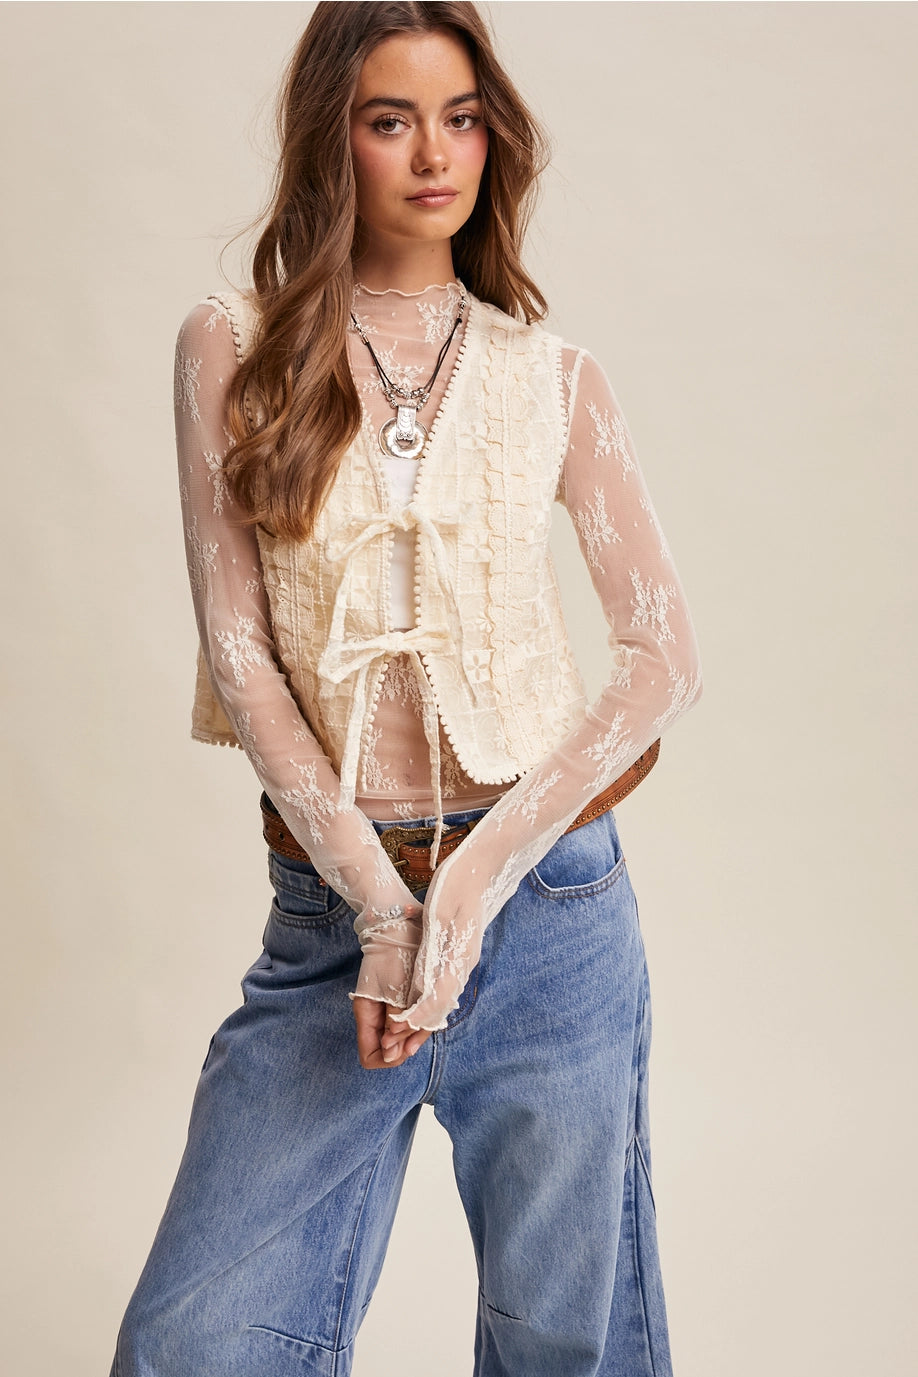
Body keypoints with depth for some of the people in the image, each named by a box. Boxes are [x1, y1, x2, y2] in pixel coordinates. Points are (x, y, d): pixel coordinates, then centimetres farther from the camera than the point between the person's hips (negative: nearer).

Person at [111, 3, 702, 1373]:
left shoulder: (555, 379, 6)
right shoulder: (235, 348, 3)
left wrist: (478, 877, -11)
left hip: (548, 892, 1)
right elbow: (236, 646, -3)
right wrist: (378, 903, -10)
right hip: (328, 904, 0)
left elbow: (665, 653, 0)